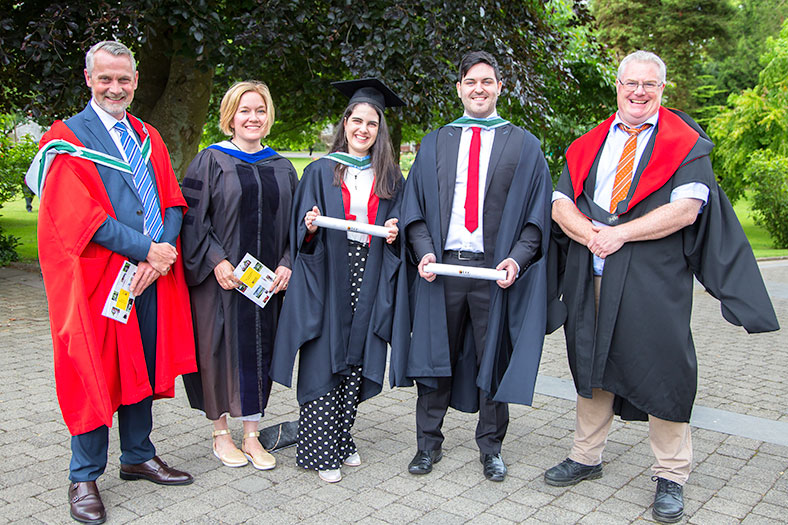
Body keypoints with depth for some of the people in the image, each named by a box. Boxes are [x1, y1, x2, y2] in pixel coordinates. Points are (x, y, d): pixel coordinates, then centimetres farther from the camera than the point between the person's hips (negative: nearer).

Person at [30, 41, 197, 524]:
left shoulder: (148, 137, 15)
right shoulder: (68, 138, -2)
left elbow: (171, 202, 7)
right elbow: (81, 216, -13)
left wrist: (164, 251, -11)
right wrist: (145, 249, -18)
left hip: (153, 275, 5)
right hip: (98, 277, -5)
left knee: (145, 367, 13)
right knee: (95, 372, 2)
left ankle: (139, 457, 29)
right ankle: (85, 478, 17)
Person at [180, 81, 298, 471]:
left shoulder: (281, 167, 11)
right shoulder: (210, 161, -1)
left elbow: (294, 220, 11)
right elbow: (192, 217, -6)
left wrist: (286, 263, -3)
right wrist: (215, 260, -17)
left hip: (268, 279, 4)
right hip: (222, 277, -4)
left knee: (259, 349, 8)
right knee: (222, 348, 3)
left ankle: (251, 435, 20)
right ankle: (221, 434, 21)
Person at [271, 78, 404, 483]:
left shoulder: (390, 178, 12)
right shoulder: (321, 171, 6)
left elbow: (400, 227, 12)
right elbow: (300, 232, 3)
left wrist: (393, 234, -9)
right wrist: (311, 226, -18)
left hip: (368, 282, 2)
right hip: (327, 278, -2)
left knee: (355, 362, 6)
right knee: (323, 362, -3)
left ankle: (342, 440, 21)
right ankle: (320, 451, 6)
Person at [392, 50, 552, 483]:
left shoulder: (525, 146, 7)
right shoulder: (434, 143, 12)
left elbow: (538, 212, 2)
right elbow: (415, 206, 8)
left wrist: (517, 258, -12)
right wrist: (424, 251, -8)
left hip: (496, 270, -1)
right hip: (440, 267, 2)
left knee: (493, 361, 8)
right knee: (434, 356, 8)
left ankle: (490, 448, 25)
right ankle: (428, 443, 24)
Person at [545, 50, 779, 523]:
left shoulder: (685, 144, 1)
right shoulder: (589, 145, 13)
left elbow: (685, 209, -12)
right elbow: (561, 203, 5)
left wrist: (620, 233, -15)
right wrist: (591, 234, -14)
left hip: (654, 278, -4)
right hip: (590, 277, 4)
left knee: (661, 372, 1)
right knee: (593, 364, 13)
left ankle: (671, 478, 17)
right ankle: (586, 457, 28)